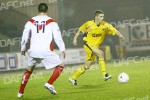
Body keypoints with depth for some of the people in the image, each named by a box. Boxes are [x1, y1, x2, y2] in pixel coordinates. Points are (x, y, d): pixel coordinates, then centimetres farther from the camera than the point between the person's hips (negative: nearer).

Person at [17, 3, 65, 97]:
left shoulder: (31, 21, 7)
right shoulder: (51, 22, 1)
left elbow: (25, 36, 11)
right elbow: (57, 36, -1)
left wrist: (23, 49, 25)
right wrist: (62, 49, 6)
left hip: (33, 51, 4)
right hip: (46, 51, -4)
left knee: (29, 70, 23)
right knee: (60, 66, 11)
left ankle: (20, 92, 21)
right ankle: (49, 84, -7)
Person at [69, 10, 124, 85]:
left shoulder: (105, 25, -7)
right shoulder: (89, 24, -10)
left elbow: (114, 30, -14)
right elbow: (80, 30, 6)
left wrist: (120, 35, -33)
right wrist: (75, 38, 2)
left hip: (95, 46, 5)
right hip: (88, 44, -5)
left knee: (86, 66, 8)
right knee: (101, 53, -29)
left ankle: (72, 78, 24)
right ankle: (105, 75, -28)